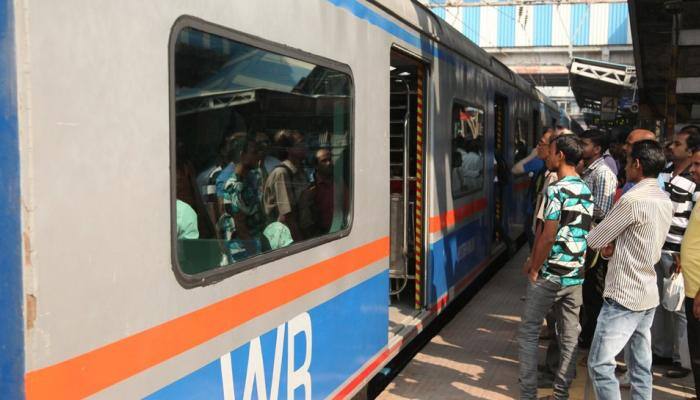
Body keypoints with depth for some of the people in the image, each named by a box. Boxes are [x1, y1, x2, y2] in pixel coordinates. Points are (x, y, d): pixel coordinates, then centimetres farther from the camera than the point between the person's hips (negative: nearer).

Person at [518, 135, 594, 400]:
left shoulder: (557, 190, -16)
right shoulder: (587, 192, 9)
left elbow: (548, 236, -19)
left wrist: (534, 269, -7)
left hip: (549, 275, -7)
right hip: (576, 275, 7)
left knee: (528, 332, 4)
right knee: (569, 336, 11)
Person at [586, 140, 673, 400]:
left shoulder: (632, 200, -19)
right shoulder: (665, 201, 9)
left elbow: (594, 240, -13)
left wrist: (604, 241, 10)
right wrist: (615, 245, 1)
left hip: (624, 296, -9)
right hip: (648, 295, 9)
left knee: (600, 364, -4)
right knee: (641, 367, 14)